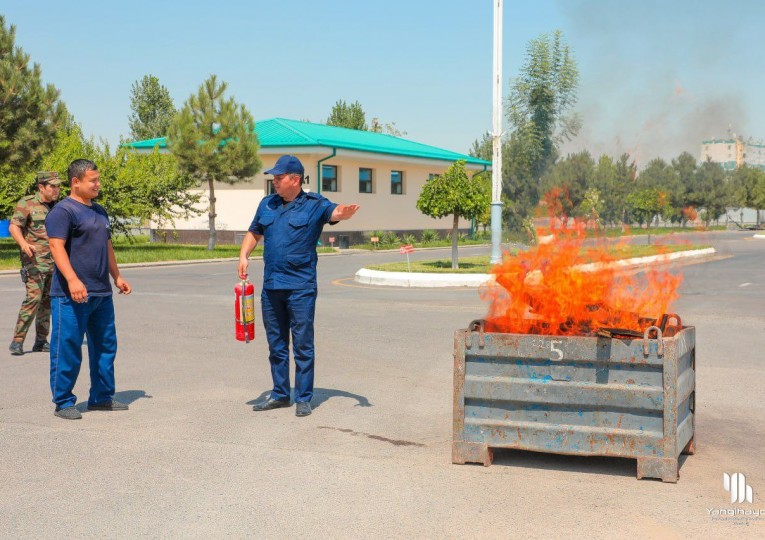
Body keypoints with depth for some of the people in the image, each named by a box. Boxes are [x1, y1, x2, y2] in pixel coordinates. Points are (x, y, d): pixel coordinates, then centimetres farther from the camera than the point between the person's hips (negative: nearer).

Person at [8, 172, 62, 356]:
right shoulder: (26, 203, -4)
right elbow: (14, 226, -14)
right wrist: (23, 243, -31)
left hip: (55, 262, 6)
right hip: (35, 260, -6)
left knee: (47, 300, 7)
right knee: (33, 298, -14)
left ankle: (41, 341, 14)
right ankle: (17, 341, -9)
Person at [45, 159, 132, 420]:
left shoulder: (99, 211, 18)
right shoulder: (63, 211, -9)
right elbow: (56, 246, -19)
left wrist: (117, 277, 26)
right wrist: (72, 280, -29)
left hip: (102, 293, 9)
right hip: (72, 295, -9)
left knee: (105, 345, 13)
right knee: (67, 348, -2)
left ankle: (102, 396, 24)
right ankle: (63, 402, 8)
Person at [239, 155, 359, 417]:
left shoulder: (314, 204, -4)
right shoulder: (267, 204, 12)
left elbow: (333, 211, -22)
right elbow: (254, 233, 20)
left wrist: (343, 213, -46)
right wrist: (243, 255, 2)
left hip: (300, 286, -5)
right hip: (271, 285, 6)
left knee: (302, 344, -1)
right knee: (276, 344, 14)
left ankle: (303, 398, 8)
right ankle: (280, 394, 25)